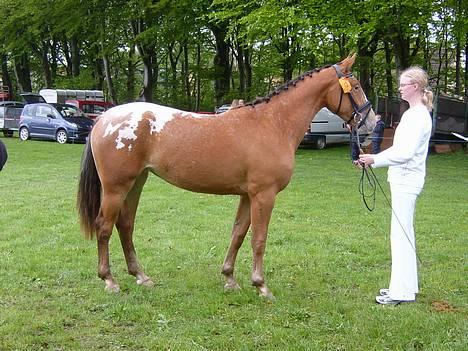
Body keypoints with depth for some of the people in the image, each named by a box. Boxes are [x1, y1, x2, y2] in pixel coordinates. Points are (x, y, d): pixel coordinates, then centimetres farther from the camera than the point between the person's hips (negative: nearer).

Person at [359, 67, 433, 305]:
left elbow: (405, 152, -23)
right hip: (403, 179, 11)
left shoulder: (419, 116, -15)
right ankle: (406, 286, 23)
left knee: (400, 235, -7)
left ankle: (402, 291, -2)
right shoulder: (412, 114, 16)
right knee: (403, 234, 15)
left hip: (407, 180, -11)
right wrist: (372, 161, 15)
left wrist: (375, 159, -19)